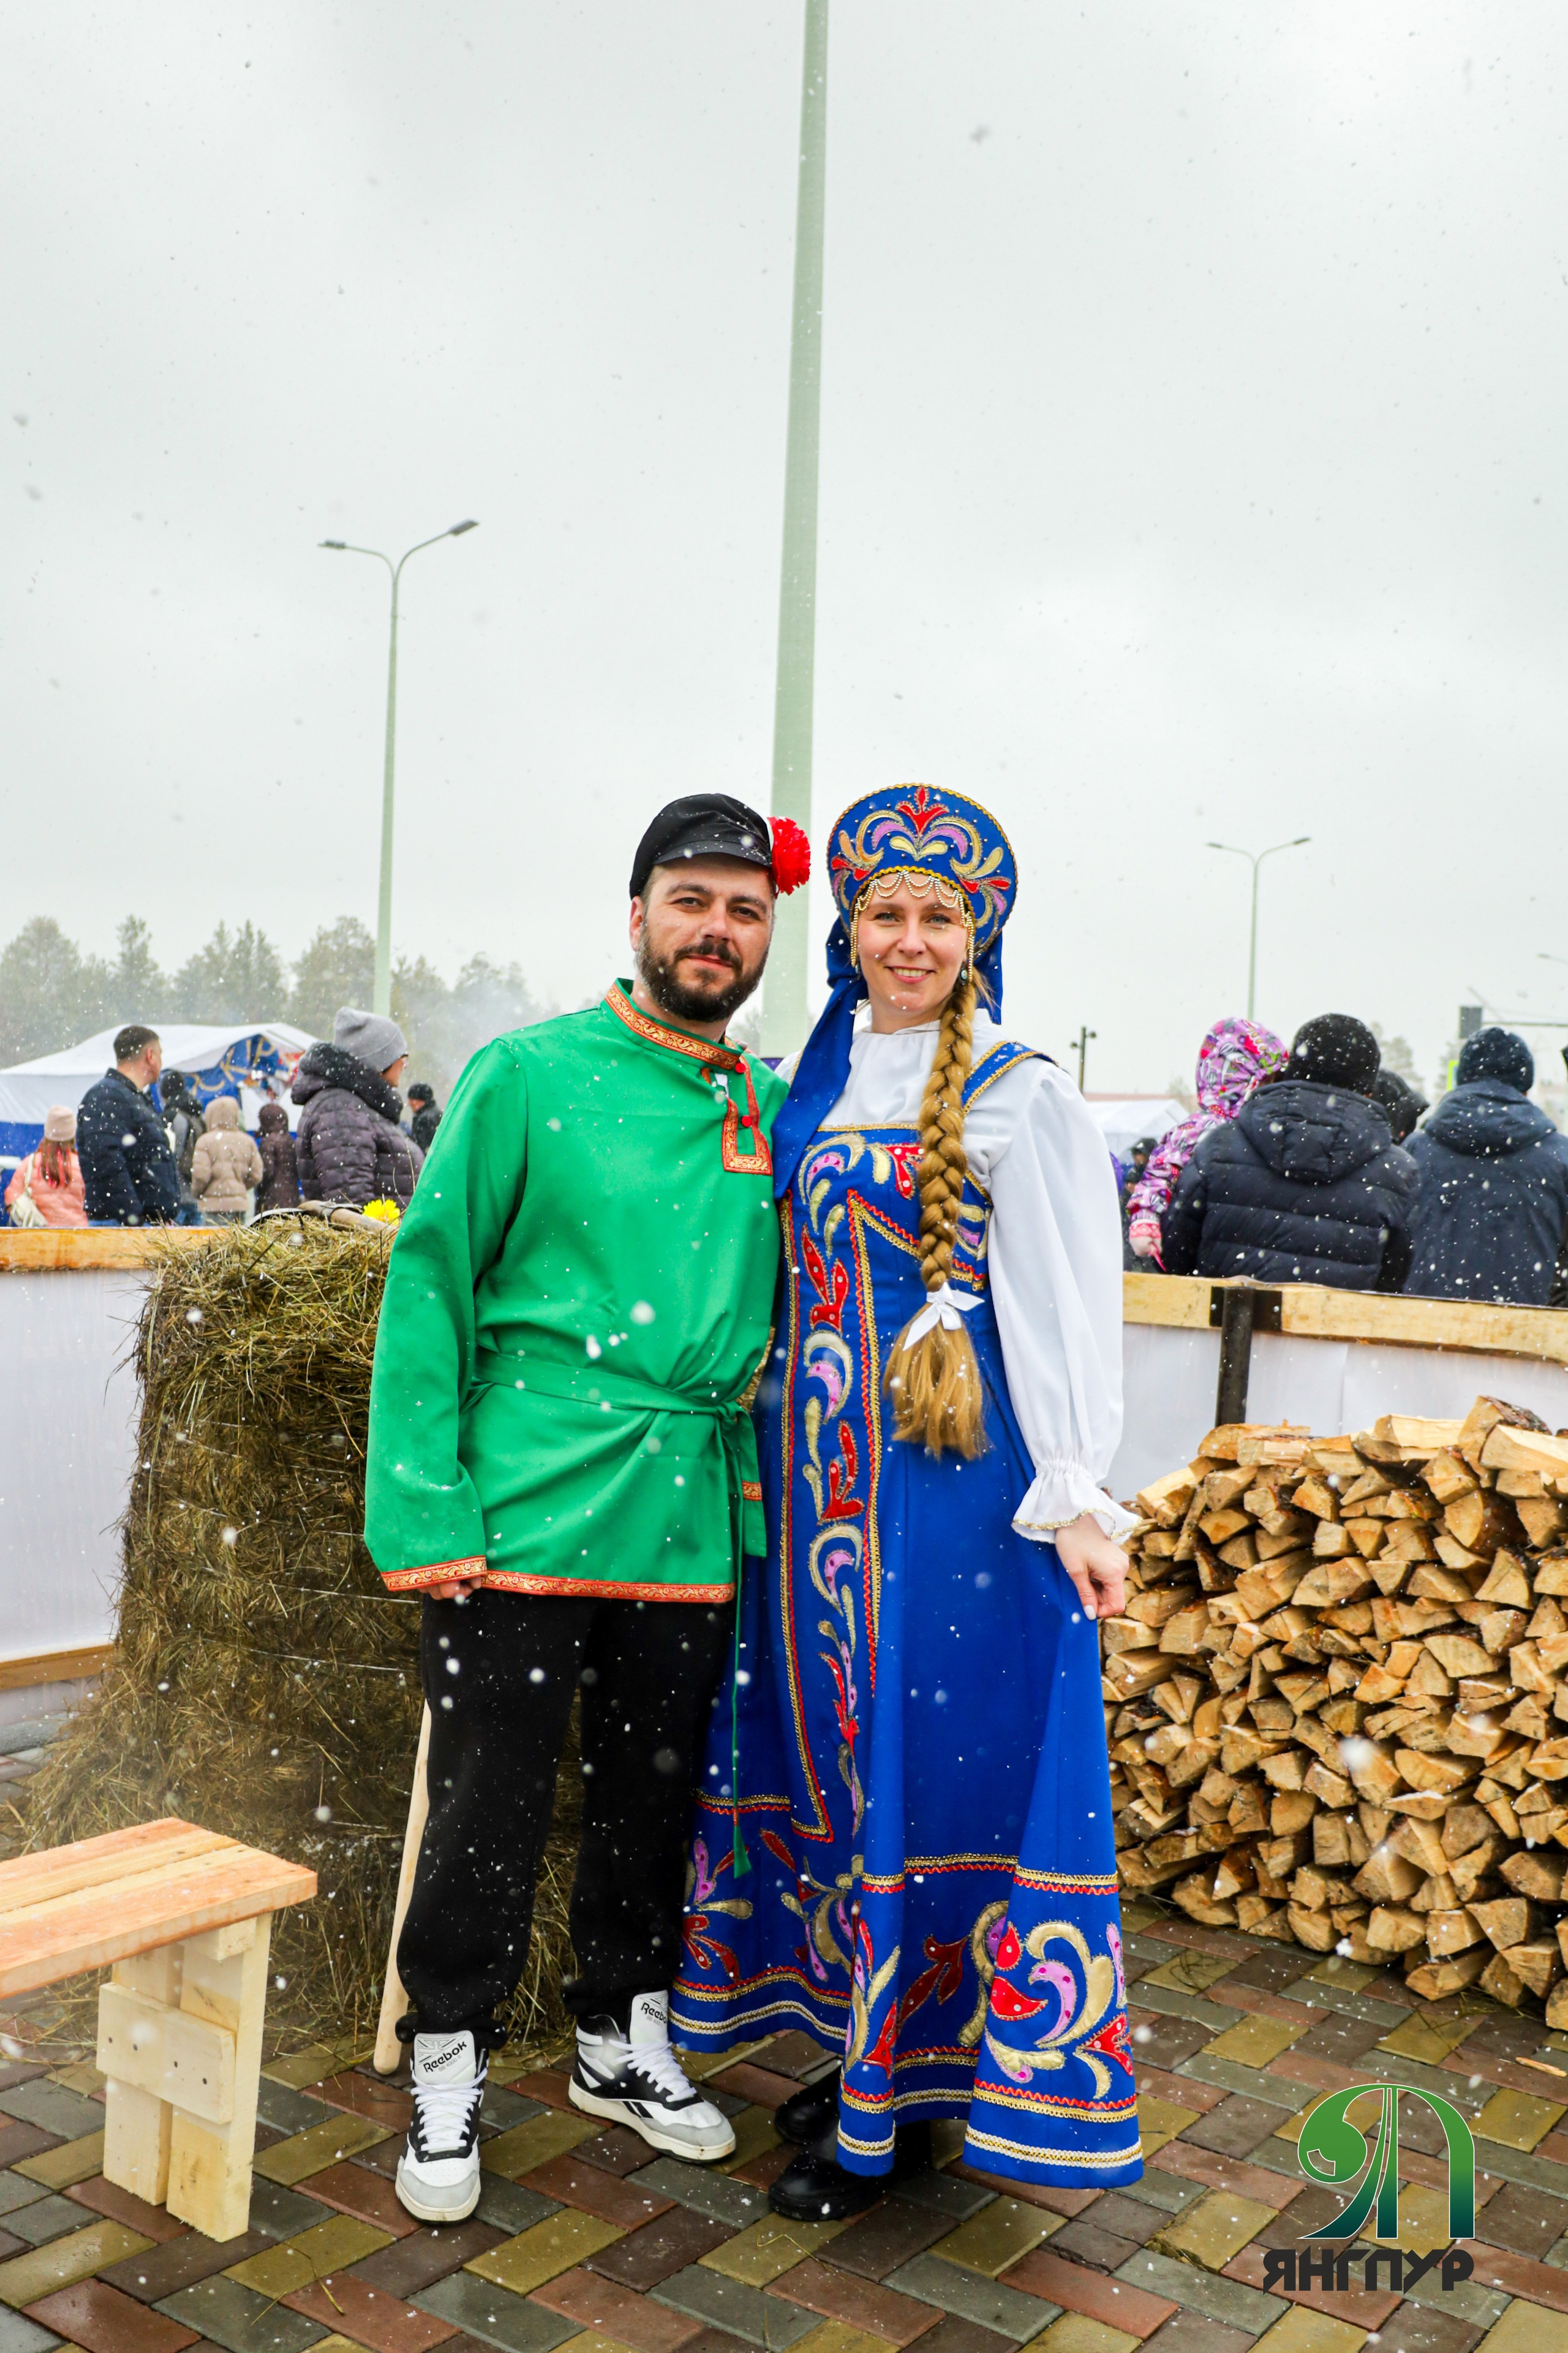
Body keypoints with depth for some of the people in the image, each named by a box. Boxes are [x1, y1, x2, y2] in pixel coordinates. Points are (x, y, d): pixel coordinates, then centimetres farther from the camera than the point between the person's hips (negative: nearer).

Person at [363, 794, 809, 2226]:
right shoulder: (529, 1076, -4)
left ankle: (625, 2038, 38)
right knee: (490, 1808, 5)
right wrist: (425, 1513, -12)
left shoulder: (777, 1114, 9)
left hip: (695, 1530, 4)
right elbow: (428, 1288, -6)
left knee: (652, 1799, 17)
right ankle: (449, 2066, 27)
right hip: (525, 1519, -4)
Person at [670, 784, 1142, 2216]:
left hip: (958, 1470, -6)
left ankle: (894, 2108, 17)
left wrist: (1076, 1500, -15)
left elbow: (1066, 1304, -10)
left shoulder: (1021, 1098, -7)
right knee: (835, 1736, 14)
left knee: (927, 1752, 1)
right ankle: (864, 2045, 32)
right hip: (822, 1462, 7)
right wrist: (790, 1442, 14)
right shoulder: (822, 1079, 11)